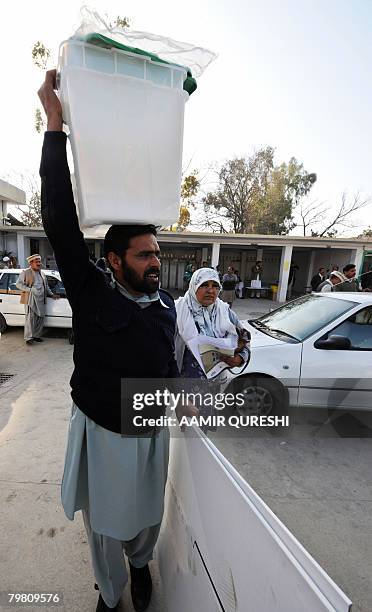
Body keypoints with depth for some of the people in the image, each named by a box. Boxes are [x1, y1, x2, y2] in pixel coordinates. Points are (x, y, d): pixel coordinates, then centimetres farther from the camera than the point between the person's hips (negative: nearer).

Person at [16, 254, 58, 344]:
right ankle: (28, 338, 1)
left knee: (40, 318, 7)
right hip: (30, 299, -6)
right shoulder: (25, 272, 0)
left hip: (41, 300, 6)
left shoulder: (42, 274, 19)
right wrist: (30, 290, -16)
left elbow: (46, 286, 25)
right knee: (30, 318, -5)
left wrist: (51, 294, 14)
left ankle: (37, 335, 18)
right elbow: (18, 284, -5)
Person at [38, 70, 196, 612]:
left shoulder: (167, 305, -6)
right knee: (104, 524, 22)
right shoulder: (92, 296, -17)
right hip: (100, 432, -3)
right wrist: (55, 126, -23)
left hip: (152, 433, 3)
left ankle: (141, 564, 61)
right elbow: (60, 222, -25)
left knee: (147, 517, 26)